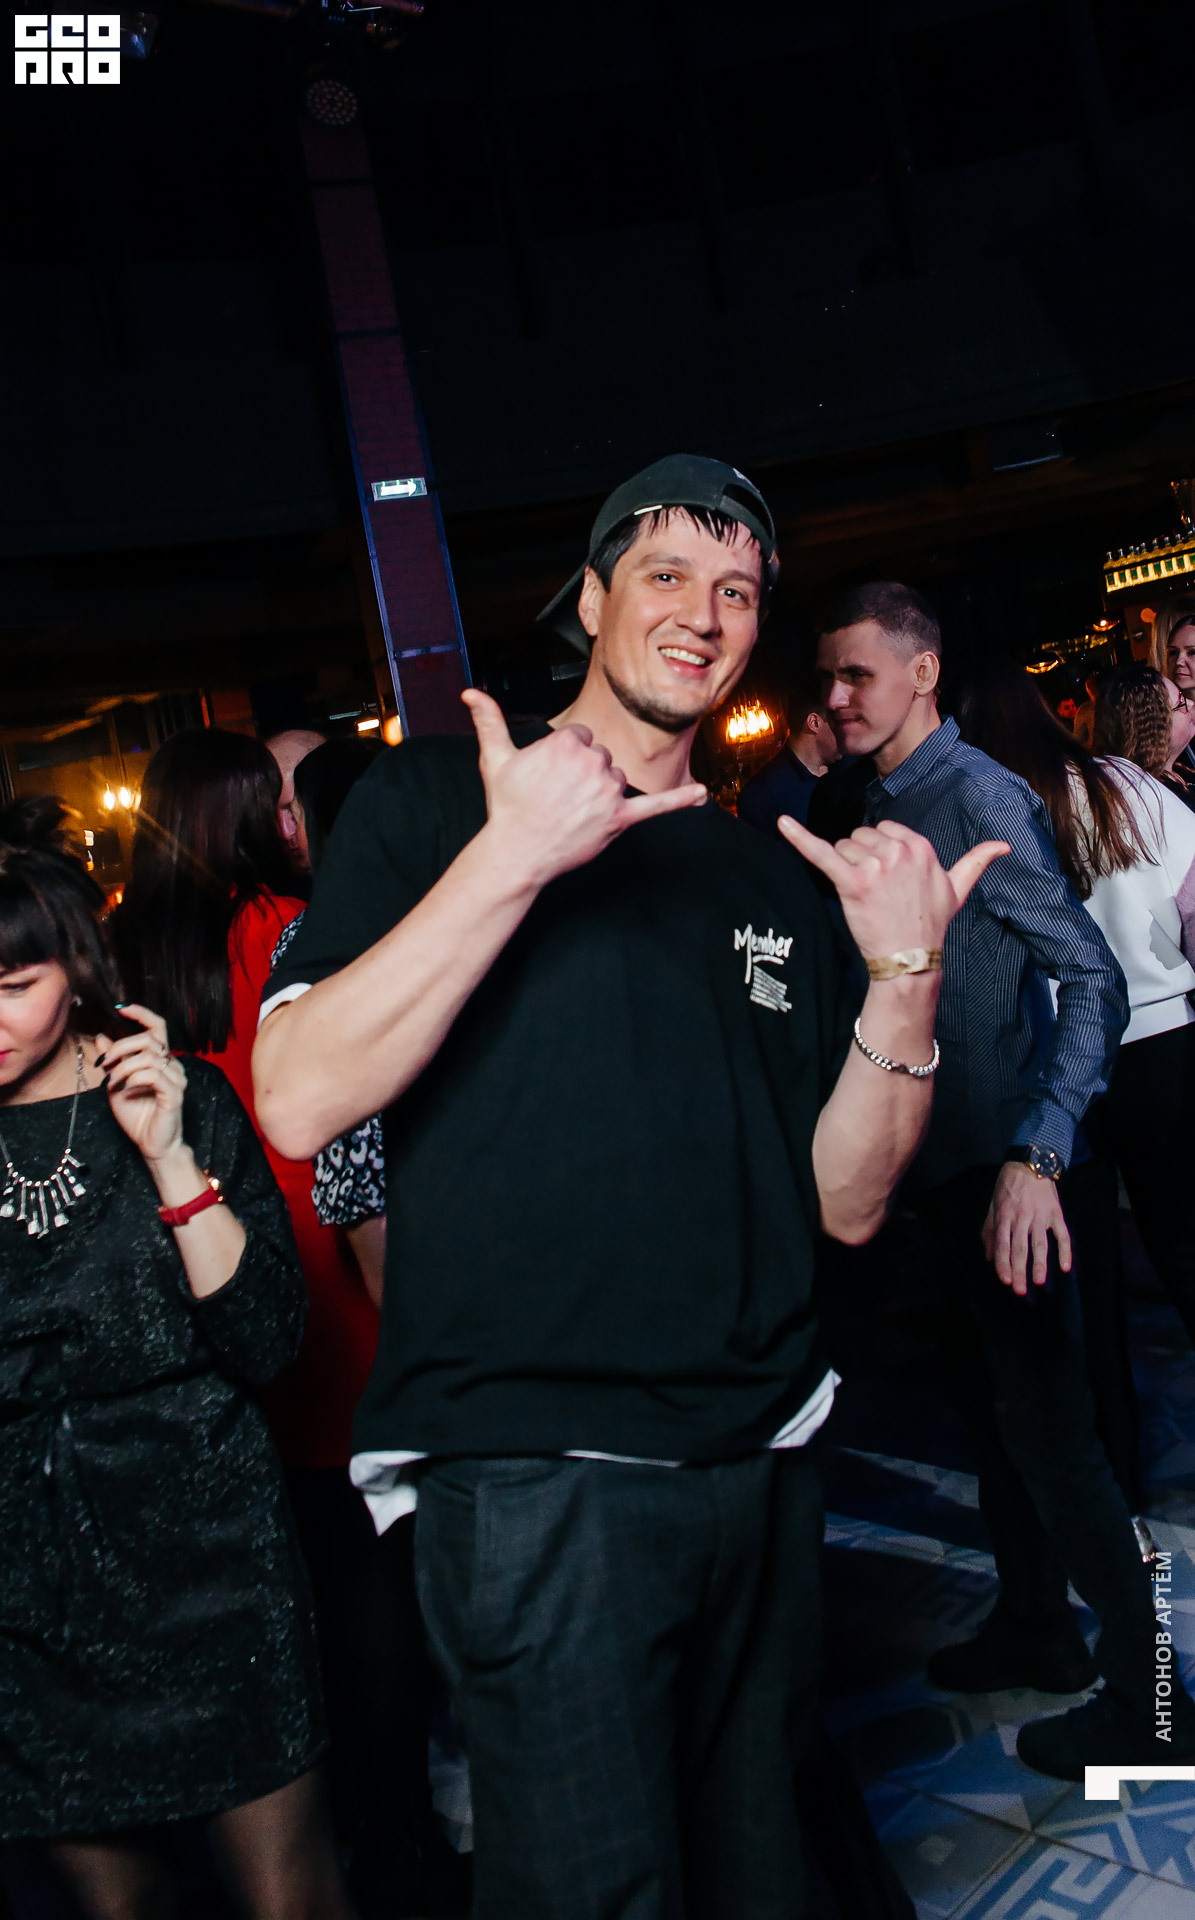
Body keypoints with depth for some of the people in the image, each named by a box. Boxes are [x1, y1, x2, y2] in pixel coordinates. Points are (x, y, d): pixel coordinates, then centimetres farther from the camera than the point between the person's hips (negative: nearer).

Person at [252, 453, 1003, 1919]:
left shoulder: (774, 881, 12)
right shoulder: (436, 797, -1)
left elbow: (845, 1203, 7)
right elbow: (299, 1103, -15)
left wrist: (906, 976, -7)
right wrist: (514, 857, -22)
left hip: (759, 1464, 6)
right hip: (532, 1470, -5)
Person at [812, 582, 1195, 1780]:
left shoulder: (980, 797, -14)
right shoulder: (881, 809, 10)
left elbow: (1091, 978, -22)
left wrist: (1034, 1157, -28)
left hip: (1002, 1161, -9)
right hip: (941, 1155, 9)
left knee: (1044, 1420, -2)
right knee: (983, 1398, 19)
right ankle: (1034, 1631, 38)